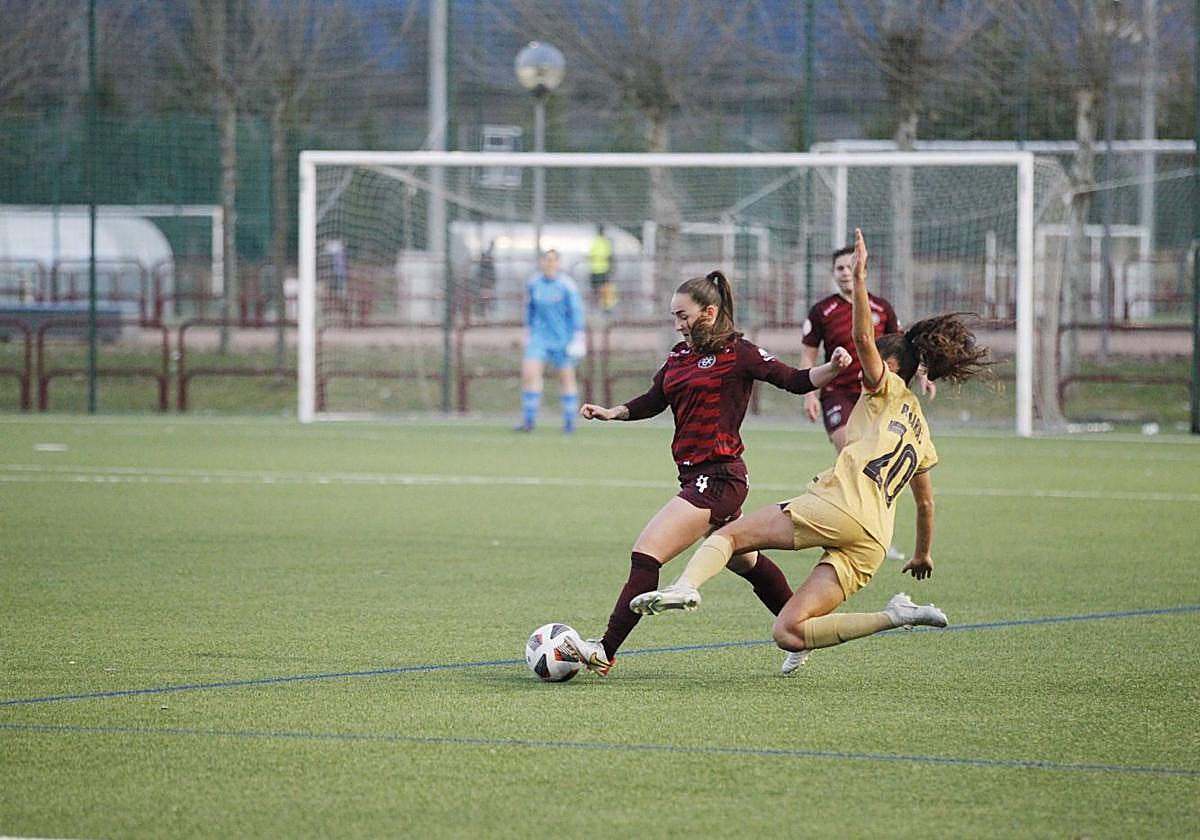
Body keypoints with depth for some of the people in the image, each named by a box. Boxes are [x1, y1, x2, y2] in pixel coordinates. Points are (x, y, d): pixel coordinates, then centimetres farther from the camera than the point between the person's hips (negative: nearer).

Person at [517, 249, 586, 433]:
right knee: (529, 373, -13)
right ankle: (529, 420, -10)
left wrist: (578, 338, -10)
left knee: (567, 378, 6)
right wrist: (528, 331, 20)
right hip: (539, 337, 3)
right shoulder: (533, 283, 1)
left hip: (562, 339, -3)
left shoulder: (566, 285, -11)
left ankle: (569, 421, 18)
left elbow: (576, 312, -7)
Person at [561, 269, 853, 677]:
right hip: (697, 476, 9)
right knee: (747, 562, 23)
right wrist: (612, 412, 7)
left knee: (646, 553, -15)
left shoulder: (738, 354, -8)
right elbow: (652, 402, 22)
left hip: (718, 477, -9)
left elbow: (796, 381, -7)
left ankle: (605, 652, -18)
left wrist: (832, 368, -25)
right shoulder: (679, 357, 14)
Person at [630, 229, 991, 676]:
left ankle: (685, 587, -32)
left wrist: (859, 279, -10)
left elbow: (863, 339, -6)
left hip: (838, 506, -7)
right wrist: (923, 553, 54)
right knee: (788, 632, 0)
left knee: (728, 534, -3)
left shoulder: (888, 390, 13)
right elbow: (925, 502, 40)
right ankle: (896, 615, -7)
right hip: (872, 544, 7)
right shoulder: (919, 428, 33)